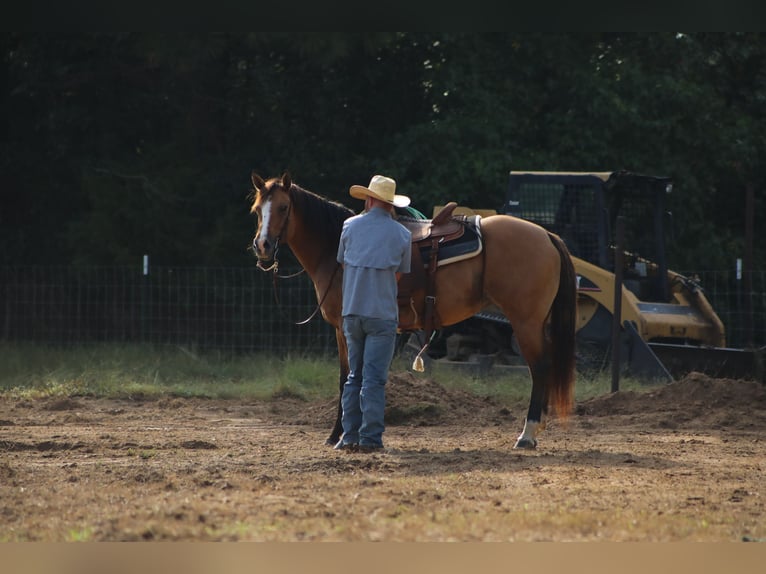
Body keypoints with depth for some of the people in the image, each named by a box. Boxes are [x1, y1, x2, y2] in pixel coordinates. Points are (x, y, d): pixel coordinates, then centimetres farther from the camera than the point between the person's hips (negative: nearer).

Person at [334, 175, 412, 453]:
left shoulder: (350, 226, 3)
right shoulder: (402, 235, -2)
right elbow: (399, 274, 8)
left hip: (352, 312, 3)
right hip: (383, 313, -3)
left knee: (354, 376, 13)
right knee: (374, 378, -2)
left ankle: (350, 436, 11)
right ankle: (370, 438, -5)